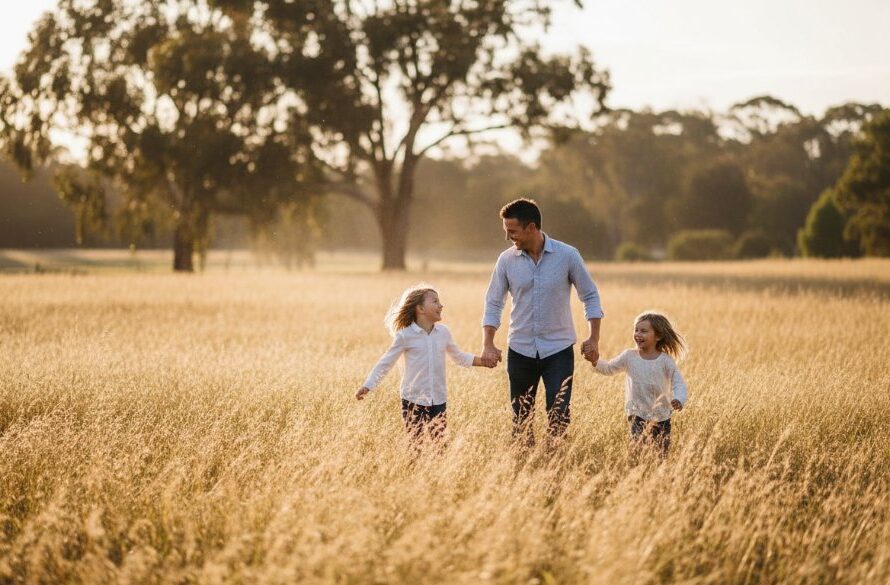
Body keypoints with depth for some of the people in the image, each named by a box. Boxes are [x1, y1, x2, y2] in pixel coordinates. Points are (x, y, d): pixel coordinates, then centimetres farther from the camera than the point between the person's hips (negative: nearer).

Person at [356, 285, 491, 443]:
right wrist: (367, 386, -11)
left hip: (438, 401, 4)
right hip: (413, 401, -4)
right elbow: (385, 363, -4)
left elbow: (460, 357, 19)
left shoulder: (443, 332, 5)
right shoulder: (405, 336, -8)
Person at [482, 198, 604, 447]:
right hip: (520, 350, 2)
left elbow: (590, 296, 1)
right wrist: (488, 345, -7)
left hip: (558, 350, -2)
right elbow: (493, 304, 3)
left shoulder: (567, 256, -8)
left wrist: (593, 338, -5)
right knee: (521, 418, 8)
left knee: (559, 415, -9)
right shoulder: (506, 260, -3)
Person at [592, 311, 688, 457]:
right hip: (637, 415, 0)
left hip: (661, 416, 0)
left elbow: (678, 383, -9)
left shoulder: (666, 361, -9)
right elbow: (609, 368, 7)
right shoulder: (629, 356, -3)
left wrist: (679, 400, -29)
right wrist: (595, 361, -12)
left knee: (662, 453, 9)